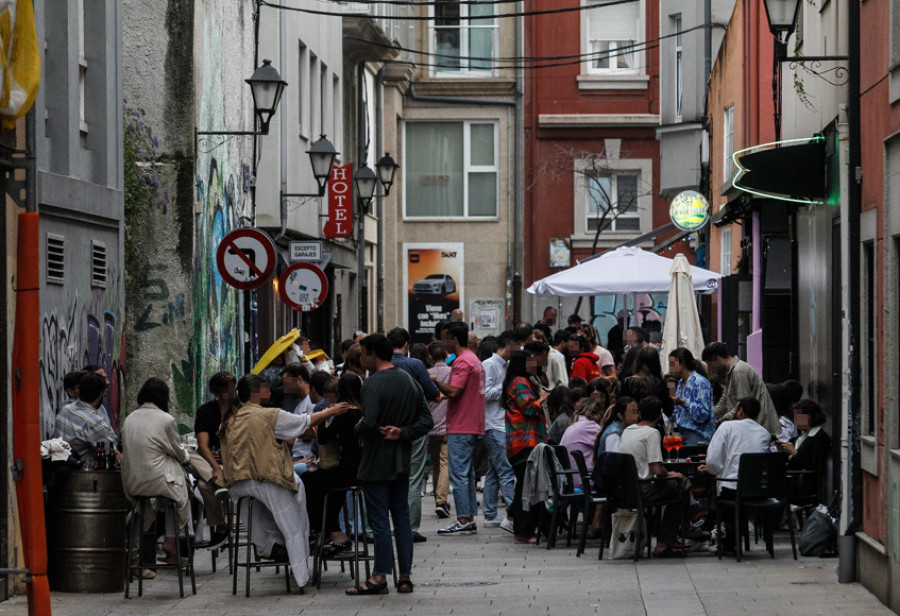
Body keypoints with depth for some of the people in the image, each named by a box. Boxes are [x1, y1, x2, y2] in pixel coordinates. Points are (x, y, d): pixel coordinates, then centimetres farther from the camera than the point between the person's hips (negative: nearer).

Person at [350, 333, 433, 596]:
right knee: (402, 517, 10)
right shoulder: (410, 381, 9)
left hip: (376, 463, -7)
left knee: (379, 519, -4)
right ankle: (405, 576, 11)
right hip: (402, 461, 7)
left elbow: (368, 424, -25)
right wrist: (402, 433, -3)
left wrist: (357, 430, -4)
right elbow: (426, 420, 7)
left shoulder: (373, 384, -16)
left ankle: (379, 577, -3)